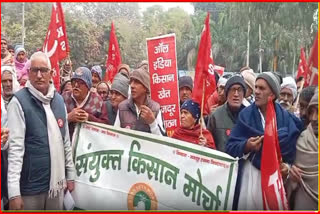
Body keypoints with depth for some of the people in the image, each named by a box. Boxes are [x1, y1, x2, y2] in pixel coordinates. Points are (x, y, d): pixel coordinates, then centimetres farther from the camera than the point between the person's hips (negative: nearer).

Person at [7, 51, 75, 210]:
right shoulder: (19, 101, -11)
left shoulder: (59, 99, 7)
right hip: (30, 185, -5)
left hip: (56, 182, 5)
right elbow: (15, 147, -16)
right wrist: (14, 191, -20)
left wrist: (70, 174, 12)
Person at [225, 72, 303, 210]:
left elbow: (291, 147, 7)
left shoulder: (286, 118, 2)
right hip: (249, 176, -1)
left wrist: (288, 165, -10)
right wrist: (246, 146, -21)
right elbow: (230, 147, -4)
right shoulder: (245, 115, -2)